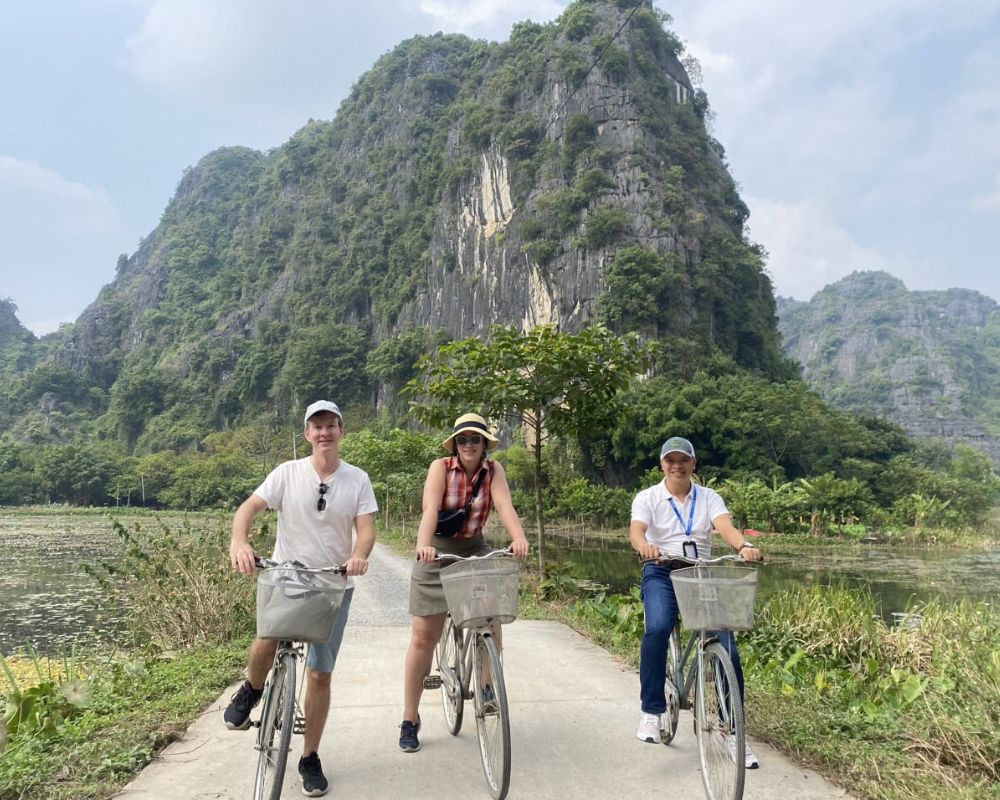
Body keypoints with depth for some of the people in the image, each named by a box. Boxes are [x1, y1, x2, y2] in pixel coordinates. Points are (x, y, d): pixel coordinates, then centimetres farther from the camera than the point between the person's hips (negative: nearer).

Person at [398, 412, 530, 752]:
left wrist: (519, 537, -42)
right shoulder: (440, 467, -14)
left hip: (475, 551, 2)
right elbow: (430, 509, -28)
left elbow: (504, 505, -22)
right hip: (437, 552, -2)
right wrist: (423, 544, -46)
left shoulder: (493, 470, -7)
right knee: (424, 636, 0)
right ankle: (410, 720, 11)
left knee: (492, 623, -11)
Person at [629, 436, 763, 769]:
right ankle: (652, 711, -14)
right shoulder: (648, 497, 3)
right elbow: (636, 529, -15)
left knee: (726, 645, -10)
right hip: (662, 573, -2)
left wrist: (744, 546, -35)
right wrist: (644, 546, -40)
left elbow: (725, 525, -12)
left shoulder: (709, 498, 7)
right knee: (657, 628, -30)